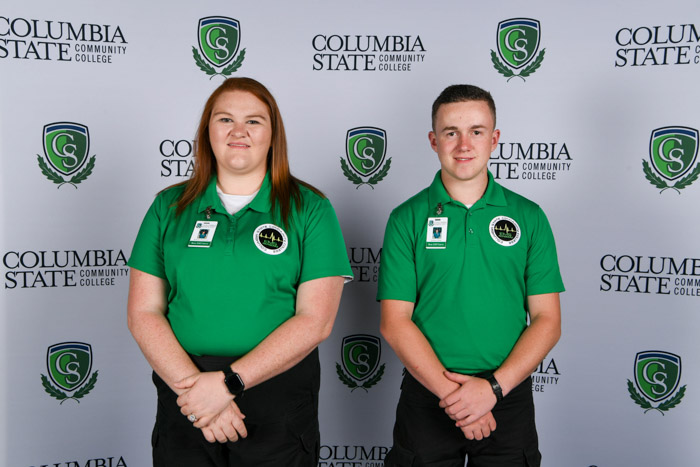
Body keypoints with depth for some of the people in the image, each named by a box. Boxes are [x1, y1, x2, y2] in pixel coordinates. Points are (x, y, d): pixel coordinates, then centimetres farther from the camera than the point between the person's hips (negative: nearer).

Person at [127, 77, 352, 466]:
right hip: (185, 400, 2)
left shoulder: (310, 209, -2)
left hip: (279, 398, -1)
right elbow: (143, 313, 1)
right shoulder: (169, 207, 5)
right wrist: (192, 385, -14)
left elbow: (315, 320, -9)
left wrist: (230, 382, -16)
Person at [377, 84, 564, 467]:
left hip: (509, 397, 1)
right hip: (427, 394, -1)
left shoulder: (529, 217, 1)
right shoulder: (407, 219, -2)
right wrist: (451, 394, -15)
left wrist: (493, 387, -14)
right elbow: (395, 323, -7)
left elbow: (547, 320, -2)